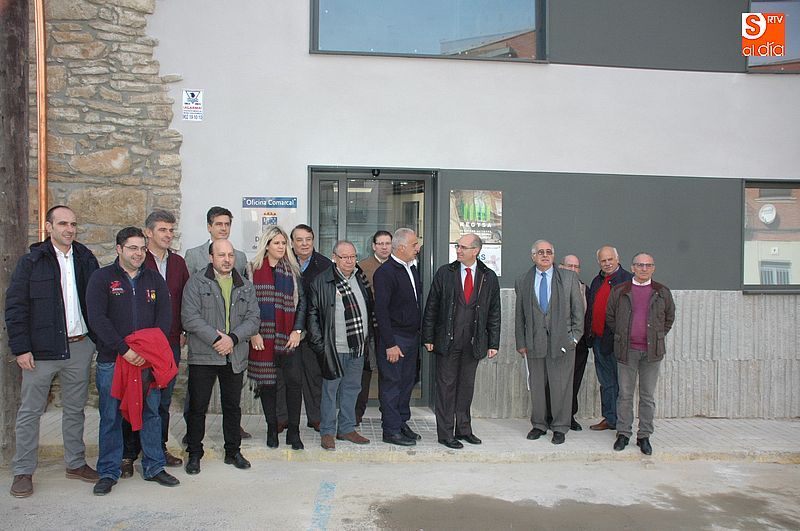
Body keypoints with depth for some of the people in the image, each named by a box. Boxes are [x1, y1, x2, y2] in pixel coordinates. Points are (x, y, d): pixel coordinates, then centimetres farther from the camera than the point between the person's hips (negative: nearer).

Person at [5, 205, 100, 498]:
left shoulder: (86, 259, 6)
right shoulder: (32, 261, -3)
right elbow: (15, 306, -4)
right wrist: (21, 348, -10)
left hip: (79, 346, 3)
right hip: (42, 350, -3)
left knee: (75, 409, 14)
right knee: (30, 411, 6)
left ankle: (76, 463, 26)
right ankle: (23, 472, 18)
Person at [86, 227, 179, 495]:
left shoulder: (154, 279, 9)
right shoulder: (102, 278, -1)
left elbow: (165, 315, 4)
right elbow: (97, 318, -10)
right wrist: (124, 350, -17)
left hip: (148, 360, 3)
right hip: (111, 361, -3)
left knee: (151, 413, 9)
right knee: (111, 417, 6)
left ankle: (154, 467, 21)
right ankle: (109, 472, 20)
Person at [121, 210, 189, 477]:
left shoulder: (178, 262, 10)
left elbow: (185, 297, 15)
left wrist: (183, 330, 8)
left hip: (171, 342, 5)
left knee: (164, 400, 13)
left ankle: (159, 448, 25)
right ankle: (128, 453, 15)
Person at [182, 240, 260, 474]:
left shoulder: (246, 286, 9)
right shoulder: (196, 283, -1)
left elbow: (253, 319, 3)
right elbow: (190, 318, -11)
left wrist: (232, 338, -13)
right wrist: (217, 338, -16)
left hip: (235, 357, 3)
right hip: (203, 356, -3)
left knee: (233, 406, 13)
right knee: (197, 407, 5)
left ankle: (233, 451, 26)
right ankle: (194, 454, 20)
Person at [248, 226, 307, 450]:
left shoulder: (292, 271, 10)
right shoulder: (253, 270, 3)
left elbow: (302, 302, 9)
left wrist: (297, 331, -1)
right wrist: (253, 333, -8)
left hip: (287, 337, 1)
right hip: (262, 337, -1)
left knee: (295, 380, -7)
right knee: (267, 382, 5)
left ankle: (293, 431, 4)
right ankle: (272, 429, 20)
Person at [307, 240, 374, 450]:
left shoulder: (361, 278, 9)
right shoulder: (322, 281, -7)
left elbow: (370, 308, 18)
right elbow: (312, 313, -5)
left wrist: (369, 336, 13)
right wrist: (318, 343, -10)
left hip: (358, 347, 5)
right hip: (334, 348, -5)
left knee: (352, 388, 14)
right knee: (330, 389, 4)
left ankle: (346, 429, 27)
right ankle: (327, 432, 17)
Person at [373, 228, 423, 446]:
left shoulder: (412, 268, 12)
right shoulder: (385, 272, -15)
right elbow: (381, 310, -18)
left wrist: (418, 333, 11)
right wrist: (390, 344, -19)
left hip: (412, 337, 8)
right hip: (394, 338, -8)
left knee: (407, 381, 15)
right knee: (391, 384, 1)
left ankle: (402, 423, 28)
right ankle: (391, 430, 10)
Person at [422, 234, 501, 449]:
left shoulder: (489, 277, 4)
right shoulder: (445, 273, 0)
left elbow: (494, 312, 6)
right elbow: (431, 307, 1)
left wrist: (493, 343, 2)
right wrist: (428, 337, -3)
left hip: (474, 342, 2)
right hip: (447, 341, -2)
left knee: (467, 386, 12)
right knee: (446, 386, 3)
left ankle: (463, 429, 25)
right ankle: (445, 433, 12)